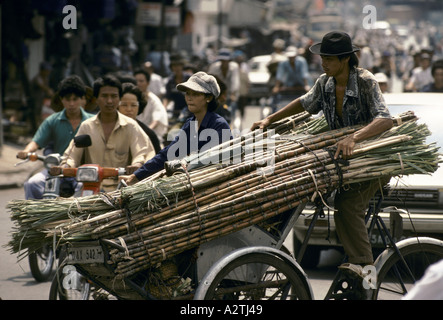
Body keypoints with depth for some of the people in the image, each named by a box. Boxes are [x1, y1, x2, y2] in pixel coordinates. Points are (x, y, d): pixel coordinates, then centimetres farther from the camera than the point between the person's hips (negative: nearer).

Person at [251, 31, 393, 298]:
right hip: (345, 155, 7)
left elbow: (385, 120, -35)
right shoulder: (325, 83, -1)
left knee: (347, 204, -24)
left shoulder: (365, 81, -22)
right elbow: (306, 103, 20)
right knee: (345, 206, -3)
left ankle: (362, 263, -23)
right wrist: (270, 120, 14)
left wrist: (354, 138, -49)